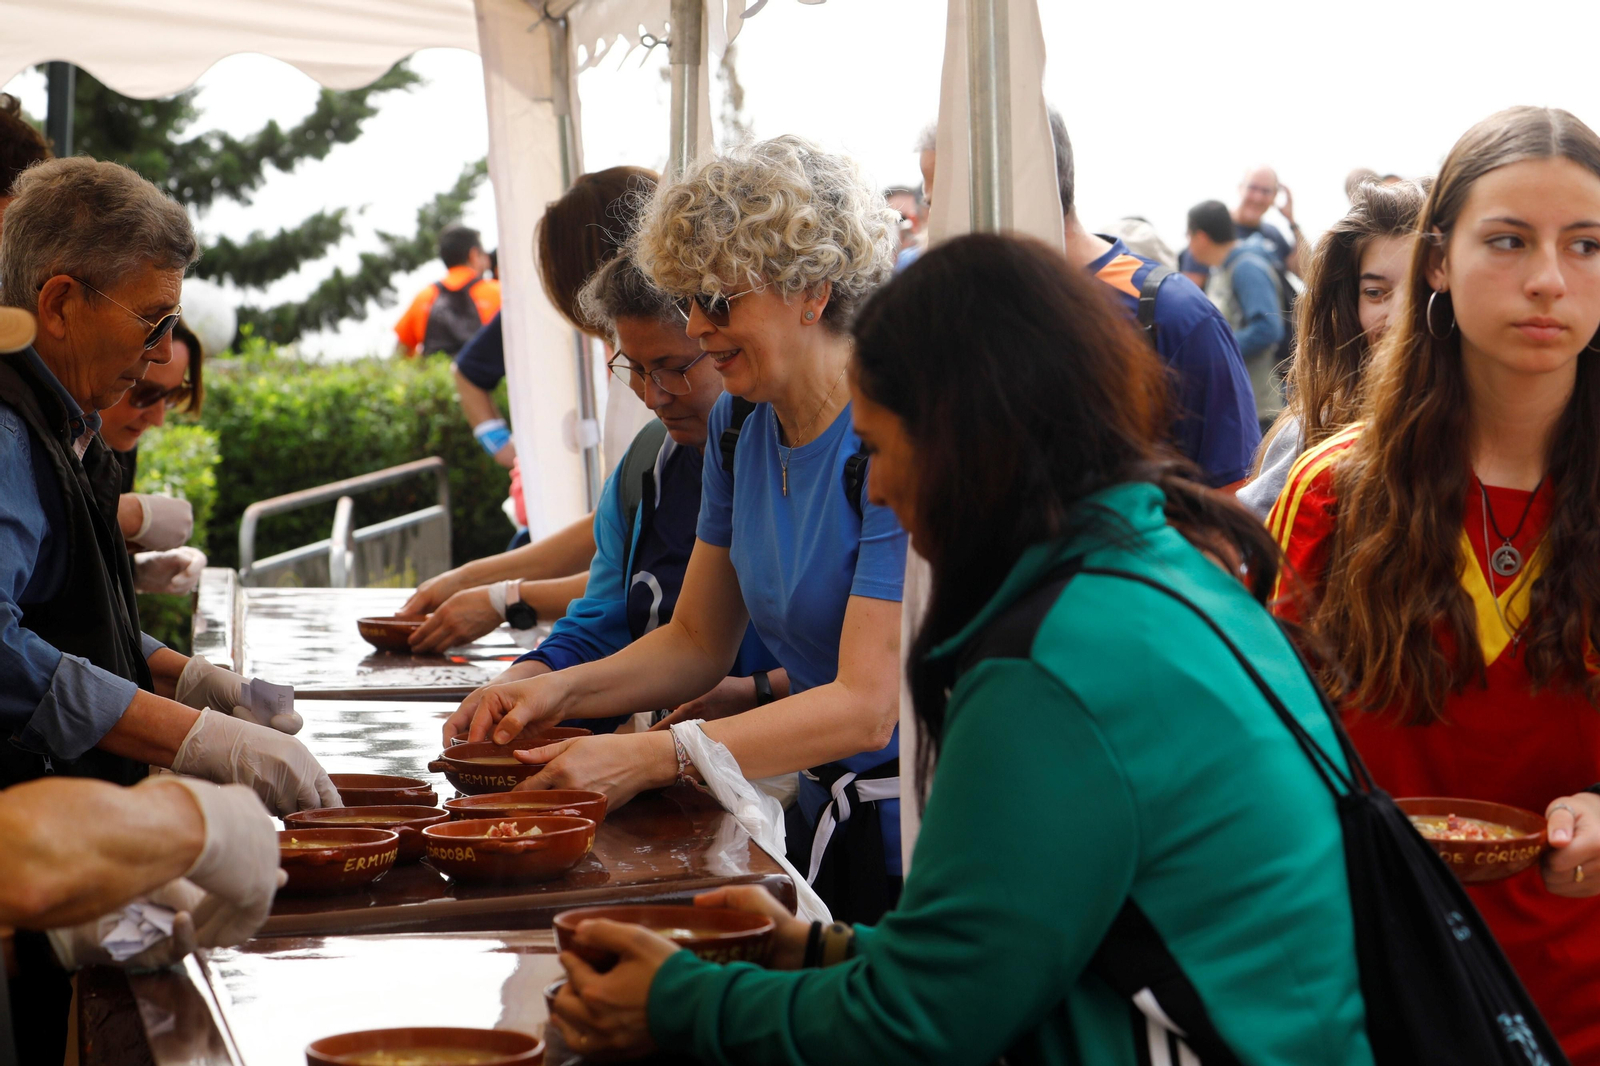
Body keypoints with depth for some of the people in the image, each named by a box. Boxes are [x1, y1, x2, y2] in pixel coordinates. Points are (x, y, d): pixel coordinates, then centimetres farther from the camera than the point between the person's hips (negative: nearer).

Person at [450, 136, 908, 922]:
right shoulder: (740, 425, 7)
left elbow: (867, 706, -24)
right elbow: (697, 642, 14)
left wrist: (651, 758, -28)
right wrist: (564, 690, -4)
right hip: (822, 816, 7)